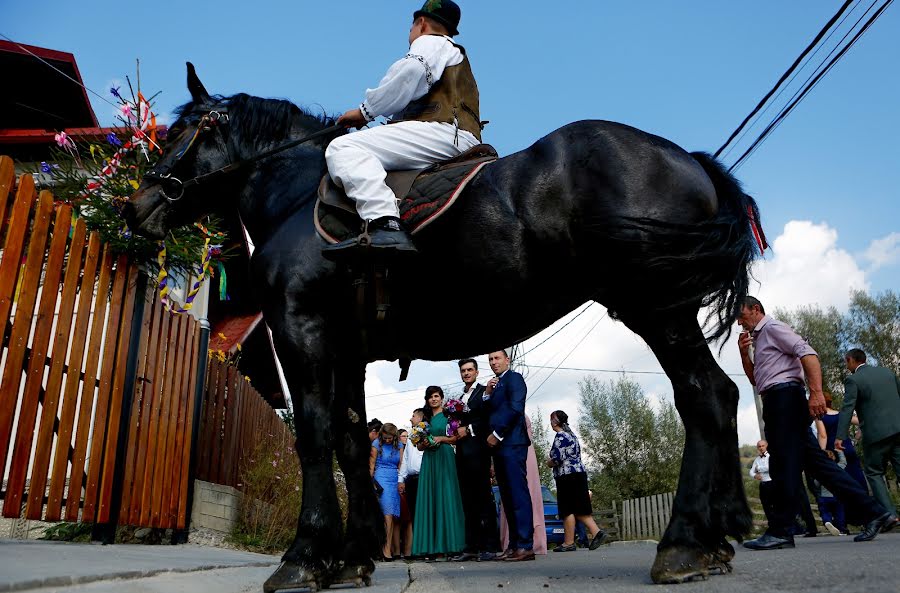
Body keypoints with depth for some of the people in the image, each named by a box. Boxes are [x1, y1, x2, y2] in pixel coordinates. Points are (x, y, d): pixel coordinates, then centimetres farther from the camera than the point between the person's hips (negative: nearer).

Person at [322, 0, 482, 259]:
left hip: (443, 129, -10)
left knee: (344, 147, -23)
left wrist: (366, 111, -3)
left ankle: (385, 224, -46)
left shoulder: (429, 42, 12)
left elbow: (411, 70, -12)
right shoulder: (458, 56, 40)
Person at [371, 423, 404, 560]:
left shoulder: (399, 445, 9)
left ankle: (387, 547, 5)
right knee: (388, 513, -14)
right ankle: (387, 548, -12)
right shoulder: (377, 444, -1)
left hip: (395, 480, 4)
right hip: (381, 479, -4)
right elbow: (371, 465, 1)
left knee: (392, 515, 0)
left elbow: (401, 465, 11)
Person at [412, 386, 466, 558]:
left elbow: (456, 438, -1)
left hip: (444, 458, -4)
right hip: (428, 460, 5)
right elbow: (419, 445, 17)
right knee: (429, 499, 0)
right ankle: (431, 544, 2)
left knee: (446, 497, -7)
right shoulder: (426, 419, 17)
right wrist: (424, 443, -4)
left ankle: (449, 543, -4)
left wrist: (440, 438, -13)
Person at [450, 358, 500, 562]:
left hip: (478, 451, -7)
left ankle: (489, 546, -5)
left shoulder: (484, 391, 1)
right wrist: (456, 431, 5)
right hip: (462, 452, 7)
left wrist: (469, 429, -13)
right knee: (469, 501, 7)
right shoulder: (460, 398, 24)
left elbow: (490, 419, -10)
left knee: (484, 498, -7)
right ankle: (471, 547, 9)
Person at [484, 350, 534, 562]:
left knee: (518, 493, -10)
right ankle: (514, 544, 9)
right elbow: (488, 414, 20)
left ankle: (525, 546, -10)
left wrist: (497, 434, -12)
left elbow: (515, 408, -13)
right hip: (498, 445, 9)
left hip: (512, 443, -9)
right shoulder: (494, 385, 24)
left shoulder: (514, 378, 0)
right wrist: (487, 394, 5)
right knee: (507, 496, 7)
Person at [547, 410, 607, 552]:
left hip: (567, 476, -9)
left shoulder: (560, 436, -10)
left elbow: (557, 459, -19)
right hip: (579, 473, 9)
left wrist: (548, 462, 2)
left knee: (567, 510, -5)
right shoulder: (571, 434, 19)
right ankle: (596, 532, -1)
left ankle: (569, 543, -2)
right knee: (579, 510, 10)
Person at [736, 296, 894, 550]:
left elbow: (807, 353, -15)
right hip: (777, 401, 10)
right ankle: (872, 511, 8)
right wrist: (744, 353, 12)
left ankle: (780, 532, -8)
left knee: (784, 464, -10)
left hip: (783, 395, -10)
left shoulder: (773, 328, 0)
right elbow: (755, 379, 28)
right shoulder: (758, 340, 27)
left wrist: (816, 392, -27)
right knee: (813, 460, 7)